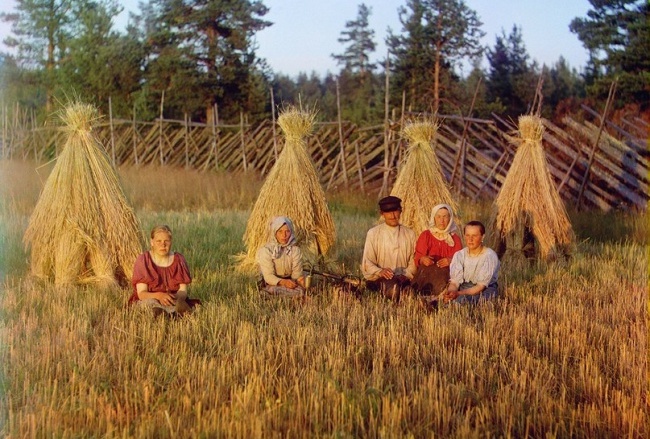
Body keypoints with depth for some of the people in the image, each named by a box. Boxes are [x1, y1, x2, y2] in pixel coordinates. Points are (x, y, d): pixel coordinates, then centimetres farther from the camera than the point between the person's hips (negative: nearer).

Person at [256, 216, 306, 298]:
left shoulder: (295, 250, 2)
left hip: (289, 282, 3)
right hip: (272, 285, -3)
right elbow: (268, 276, -16)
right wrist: (283, 282, -35)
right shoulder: (266, 250, -10)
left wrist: (300, 279, -29)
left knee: (301, 290, -30)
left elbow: (297, 273, -5)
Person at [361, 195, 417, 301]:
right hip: (378, 279, -2)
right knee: (392, 286, -37)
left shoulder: (409, 234, 17)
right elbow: (367, 263, 1)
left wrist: (406, 275, -10)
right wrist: (379, 271, -20)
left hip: (403, 279, 2)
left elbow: (413, 261, 11)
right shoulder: (373, 233, 8)